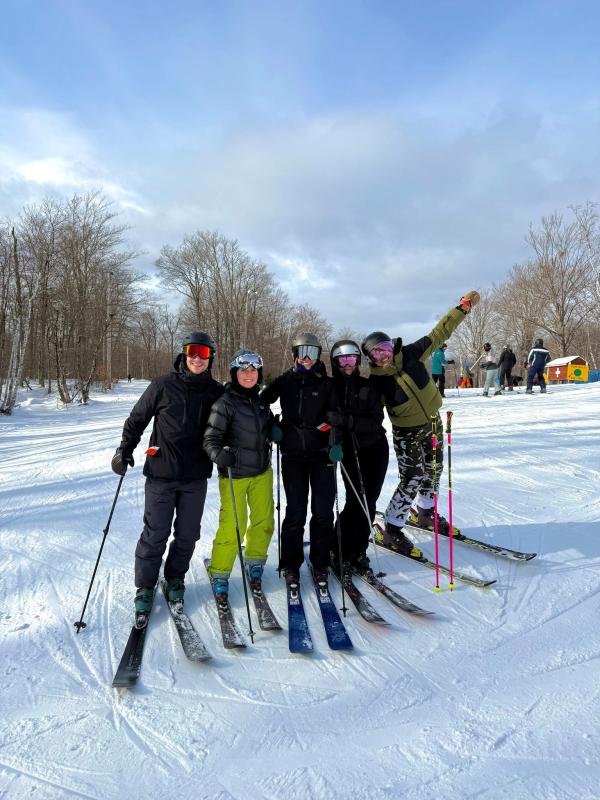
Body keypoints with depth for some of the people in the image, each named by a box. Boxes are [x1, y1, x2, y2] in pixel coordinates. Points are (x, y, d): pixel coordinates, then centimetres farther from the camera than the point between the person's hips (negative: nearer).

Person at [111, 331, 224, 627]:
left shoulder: (216, 392, 3)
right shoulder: (163, 386, -4)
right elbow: (137, 419, 5)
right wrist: (124, 450, 1)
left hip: (196, 476, 2)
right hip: (161, 473, -2)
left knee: (187, 534, 9)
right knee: (155, 534, 1)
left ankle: (175, 580, 30)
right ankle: (145, 587, 19)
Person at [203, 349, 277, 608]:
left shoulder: (260, 401, 6)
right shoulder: (225, 403, -13)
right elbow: (211, 439, -17)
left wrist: (277, 431, 3)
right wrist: (219, 455, -35)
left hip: (262, 472, 6)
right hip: (235, 475, -6)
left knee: (264, 522, 12)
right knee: (232, 527, -5)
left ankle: (255, 564, 35)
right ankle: (219, 576, 16)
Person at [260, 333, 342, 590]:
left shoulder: (326, 383, 6)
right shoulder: (285, 381, 7)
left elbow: (334, 415, -1)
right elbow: (262, 402, 14)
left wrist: (335, 443, -16)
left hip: (321, 452, 1)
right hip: (293, 454, 0)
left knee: (323, 511, 0)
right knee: (295, 511, 0)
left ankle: (320, 563, 17)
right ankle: (291, 565, 15)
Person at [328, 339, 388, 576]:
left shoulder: (368, 387, -1)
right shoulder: (331, 388, -2)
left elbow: (376, 421, -11)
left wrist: (348, 420, -25)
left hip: (375, 449, 2)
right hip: (350, 452, -1)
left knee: (368, 503, 2)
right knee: (355, 502, -9)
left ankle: (358, 552, 17)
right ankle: (340, 553, 9)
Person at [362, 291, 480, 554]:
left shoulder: (411, 354, -13)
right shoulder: (376, 382, -19)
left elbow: (439, 333, -7)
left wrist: (463, 308, -8)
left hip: (433, 423, 5)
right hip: (407, 433, -5)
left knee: (434, 470, 18)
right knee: (411, 479, -10)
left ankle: (422, 512, 41)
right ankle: (391, 530, 4)